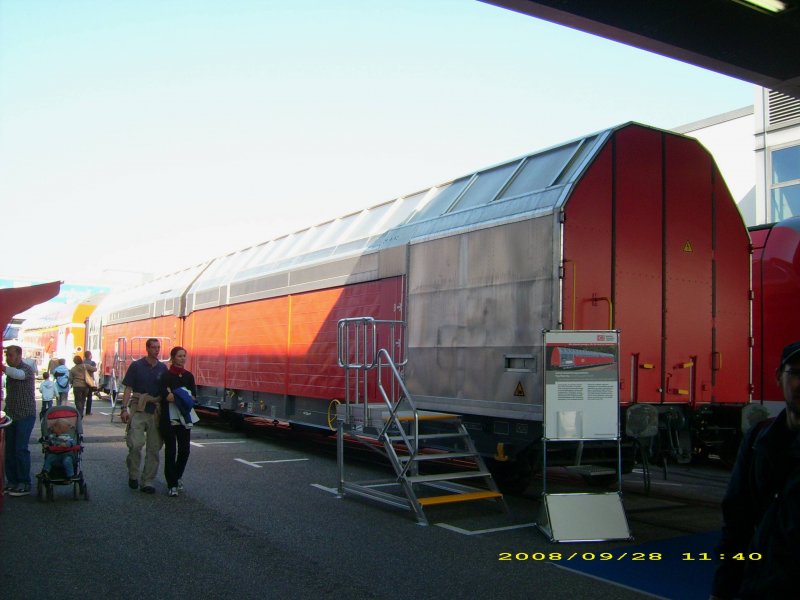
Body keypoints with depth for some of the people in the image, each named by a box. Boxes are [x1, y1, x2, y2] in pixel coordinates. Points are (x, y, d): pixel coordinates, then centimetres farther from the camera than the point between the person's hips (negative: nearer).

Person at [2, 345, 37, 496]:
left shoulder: (26, 369, -9)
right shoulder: (10, 370, 16)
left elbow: (19, 374, -35)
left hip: (25, 415, -8)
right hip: (11, 415, 8)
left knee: (21, 449, -10)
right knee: (9, 449, 5)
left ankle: (25, 484, -5)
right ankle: (12, 481, 11)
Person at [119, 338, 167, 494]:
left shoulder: (163, 368, 9)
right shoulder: (136, 366, 1)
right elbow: (128, 388, 0)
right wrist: (124, 408, -9)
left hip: (156, 411, 3)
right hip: (138, 410, -3)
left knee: (154, 448, 4)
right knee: (135, 444, -12)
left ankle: (147, 481, 12)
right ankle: (133, 475, 11)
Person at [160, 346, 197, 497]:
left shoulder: (189, 376, 10)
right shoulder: (167, 375, -4)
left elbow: (193, 397, 3)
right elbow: (166, 396, -16)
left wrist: (175, 397, -10)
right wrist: (185, 399, -8)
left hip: (184, 418, 4)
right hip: (169, 418, -4)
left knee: (184, 450, 2)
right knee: (170, 450, 0)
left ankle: (177, 477, 25)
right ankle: (172, 484, 6)